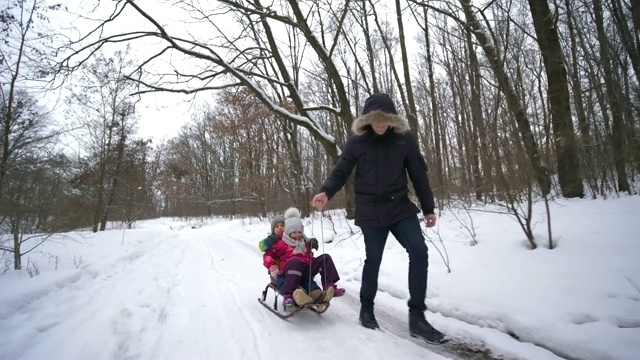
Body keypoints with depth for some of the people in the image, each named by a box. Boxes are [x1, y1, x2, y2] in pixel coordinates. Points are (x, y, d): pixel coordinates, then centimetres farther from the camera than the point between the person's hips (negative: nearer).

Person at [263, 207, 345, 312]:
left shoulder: (305, 243, 29)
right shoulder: (282, 244, 12)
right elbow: (268, 255, 7)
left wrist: (314, 266, 17)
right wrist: (272, 267, -8)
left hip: (305, 271, 5)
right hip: (290, 270, -5)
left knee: (325, 258, -9)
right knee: (296, 262, -42)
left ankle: (329, 287, -27)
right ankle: (287, 296, -49)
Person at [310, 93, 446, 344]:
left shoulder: (404, 139, 0)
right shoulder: (356, 142, -3)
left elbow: (418, 174, 6)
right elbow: (340, 172, 0)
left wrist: (428, 208, 9)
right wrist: (325, 192, -20)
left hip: (401, 207, 2)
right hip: (370, 212, -2)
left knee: (419, 253, -9)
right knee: (373, 260, 5)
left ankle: (417, 317, 2)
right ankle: (366, 309, 28)